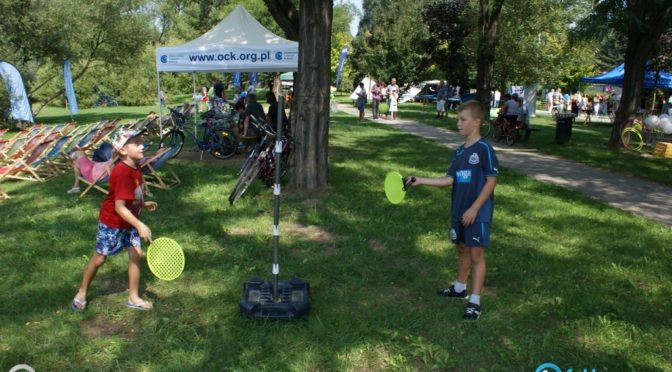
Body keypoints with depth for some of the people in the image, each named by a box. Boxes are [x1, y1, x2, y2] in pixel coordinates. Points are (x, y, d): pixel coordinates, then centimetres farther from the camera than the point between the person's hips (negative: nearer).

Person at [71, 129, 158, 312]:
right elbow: (119, 207, -33)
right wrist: (139, 225, -38)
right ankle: (81, 293, 30)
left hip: (129, 222, 7)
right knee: (99, 258, 8)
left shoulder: (135, 168, -3)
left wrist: (144, 204, 10)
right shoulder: (122, 172, -30)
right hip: (111, 222, -7)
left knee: (136, 254, 4)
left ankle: (133, 297, 16)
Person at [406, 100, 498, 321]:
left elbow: (491, 181, -15)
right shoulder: (460, 151, 9)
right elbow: (449, 179, 8)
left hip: (477, 213, -7)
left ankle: (475, 301, 4)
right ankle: (460, 288, 36)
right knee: (463, 249, 20)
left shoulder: (484, 149, -13)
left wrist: (474, 209, -18)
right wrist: (420, 181, -1)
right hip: (459, 211, 7)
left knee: (476, 254, -2)